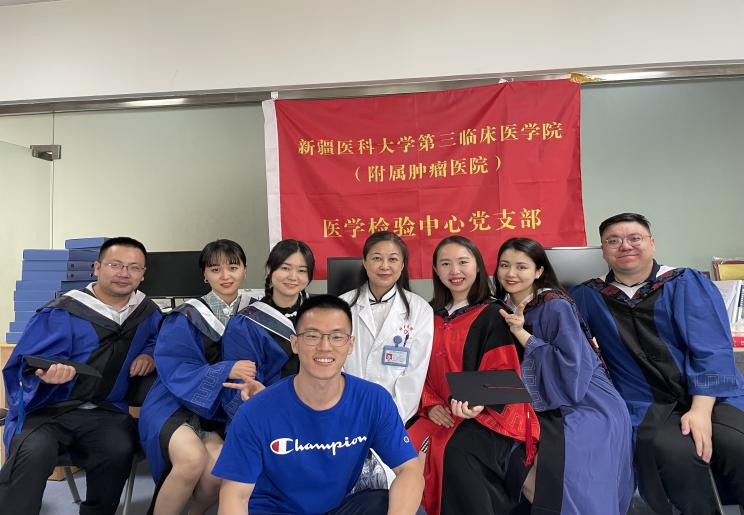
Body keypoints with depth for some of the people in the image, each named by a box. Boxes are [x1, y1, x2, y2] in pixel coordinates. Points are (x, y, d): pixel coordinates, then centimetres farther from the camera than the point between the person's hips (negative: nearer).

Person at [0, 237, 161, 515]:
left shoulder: (148, 312, 8)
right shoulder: (60, 313, -5)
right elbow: (25, 367, -5)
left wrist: (149, 355, 5)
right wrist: (48, 373, -28)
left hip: (104, 411, 3)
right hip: (46, 408, -2)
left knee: (120, 449, -30)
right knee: (35, 451, -36)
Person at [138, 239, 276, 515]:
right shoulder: (186, 318, -6)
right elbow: (174, 371, -13)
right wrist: (226, 370, -25)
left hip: (217, 410, 3)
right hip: (175, 403, -2)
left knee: (218, 467, -26)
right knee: (192, 458, -32)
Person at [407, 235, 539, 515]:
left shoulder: (493, 315, -1)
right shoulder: (431, 316, 14)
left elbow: (502, 372, -7)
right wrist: (430, 404, -4)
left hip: (490, 414, -4)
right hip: (441, 415, 5)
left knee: (458, 451, -31)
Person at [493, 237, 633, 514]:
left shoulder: (556, 306, -15)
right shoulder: (504, 309, 5)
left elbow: (572, 367, -20)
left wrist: (523, 334, -20)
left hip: (586, 406, -6)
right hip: (544, 409, 6)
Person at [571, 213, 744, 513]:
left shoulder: (687, 284, 3)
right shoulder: (589, 296, 8)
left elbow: (712, 351, -5)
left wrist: (701, 410, -18)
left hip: (711, 396, 0)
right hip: (647, 405, 1)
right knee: (673, 451, -31)